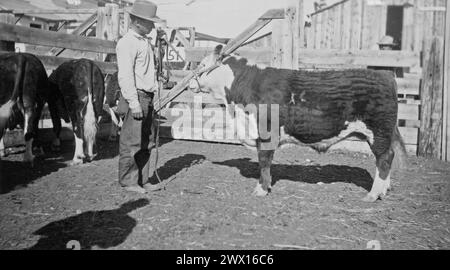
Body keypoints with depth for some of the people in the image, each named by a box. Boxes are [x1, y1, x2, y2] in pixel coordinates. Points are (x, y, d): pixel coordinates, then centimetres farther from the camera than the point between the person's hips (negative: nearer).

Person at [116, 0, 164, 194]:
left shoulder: (145, 41, 18)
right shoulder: (127, 43, -11)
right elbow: (125, 76, -18)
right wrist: (134, 103, -22)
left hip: (148, 98, 9)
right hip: (135, 98, -9)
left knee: (147, 143, 12)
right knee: (131, 143, -2)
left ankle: (142, 180, 21)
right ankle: (127, 182, 8)